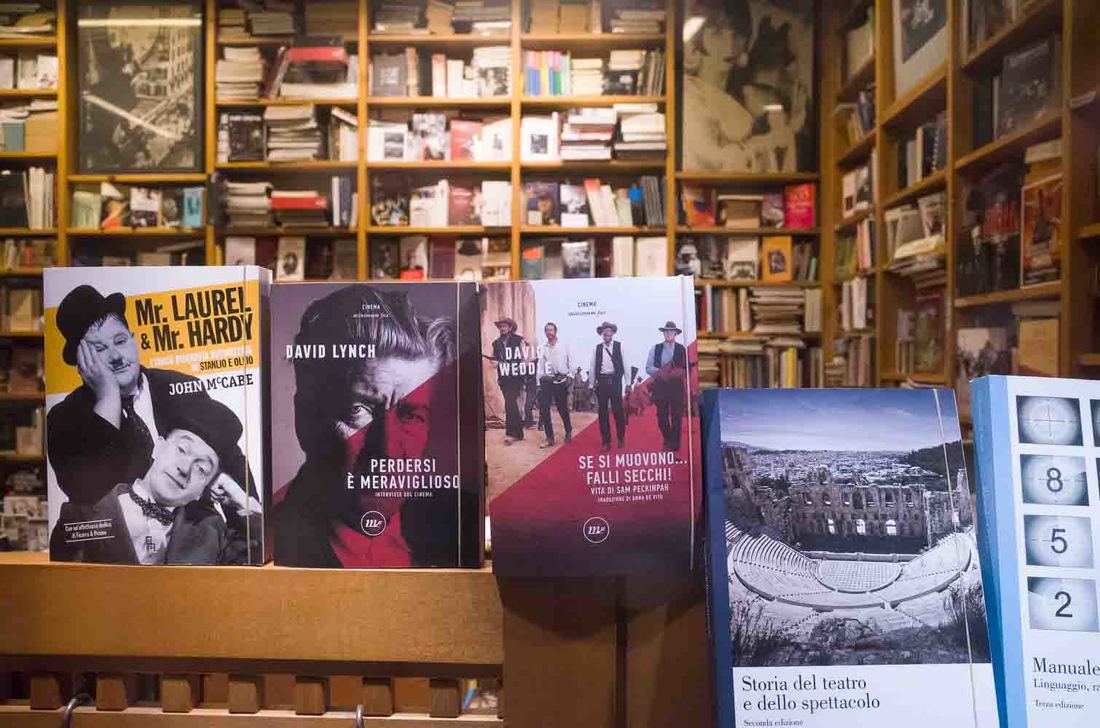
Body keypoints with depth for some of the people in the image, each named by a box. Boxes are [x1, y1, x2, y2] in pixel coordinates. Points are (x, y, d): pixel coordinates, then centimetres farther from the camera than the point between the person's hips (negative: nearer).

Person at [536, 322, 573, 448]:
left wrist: (570, 376, -3)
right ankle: (549, 438, 5)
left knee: (563, 408, 8)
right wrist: (540, 382, 1)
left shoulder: (564, 345, 3)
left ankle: (568, 432, 32)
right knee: (544, 410, -5)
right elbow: (540, 365, 4)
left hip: (561, 380, -1)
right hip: (547, 381, 1)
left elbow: (570, 362, 6)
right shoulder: (542, 348, 5)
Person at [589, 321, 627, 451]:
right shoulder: (597, 348, 7)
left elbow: (625, 365, 1)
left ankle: (620, 439, 17)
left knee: (618, 411, 1)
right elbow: (593, 367, 8)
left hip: (615, 381, -2)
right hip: (601, 381, 2)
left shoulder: (619, 346, 2)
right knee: (603, 412, 5)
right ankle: (606, 440, 13)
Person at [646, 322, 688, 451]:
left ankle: (674, 445, 6)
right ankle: (667, 441, 26)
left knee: (676, 415, -1)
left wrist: (680, 372, -15)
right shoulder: (656, 349, 7)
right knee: (662, 415, 5)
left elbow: (687, 368, 5)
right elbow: (648, 367, 2)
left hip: (676, 385, -1)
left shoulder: (681, 349, 7)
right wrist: (659, 372, -15)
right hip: (660, 385, 1)